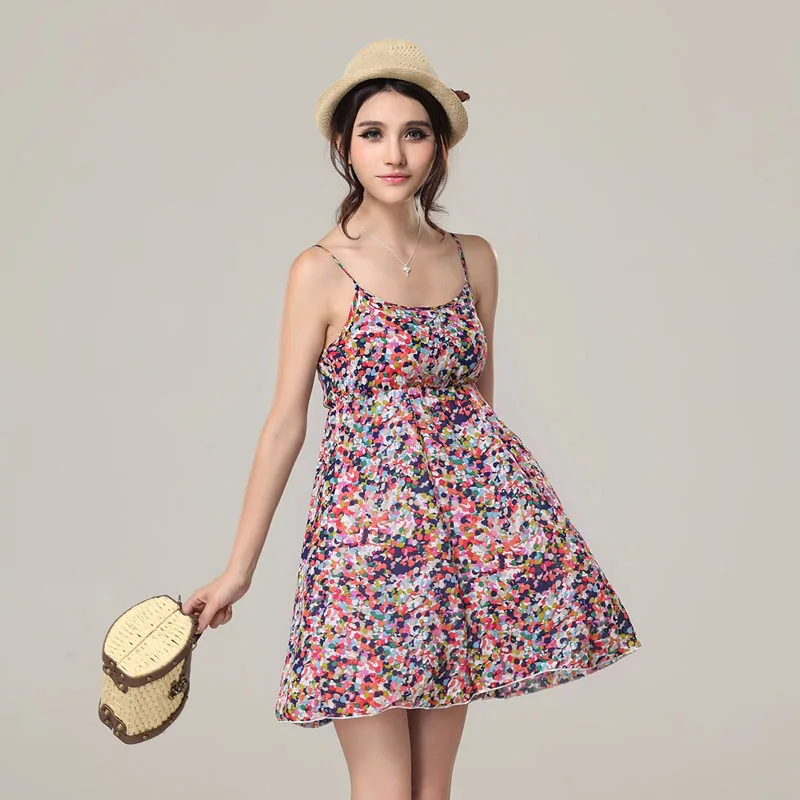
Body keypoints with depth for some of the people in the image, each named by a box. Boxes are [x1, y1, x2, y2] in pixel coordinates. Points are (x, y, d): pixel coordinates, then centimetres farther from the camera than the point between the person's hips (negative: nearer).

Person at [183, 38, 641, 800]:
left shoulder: (474, 259, 7)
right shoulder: (321, 271, -5)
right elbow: (285, 423, -3)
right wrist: (238, 568, -2)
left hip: (467, 511, 4)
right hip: (367, 524, -4)